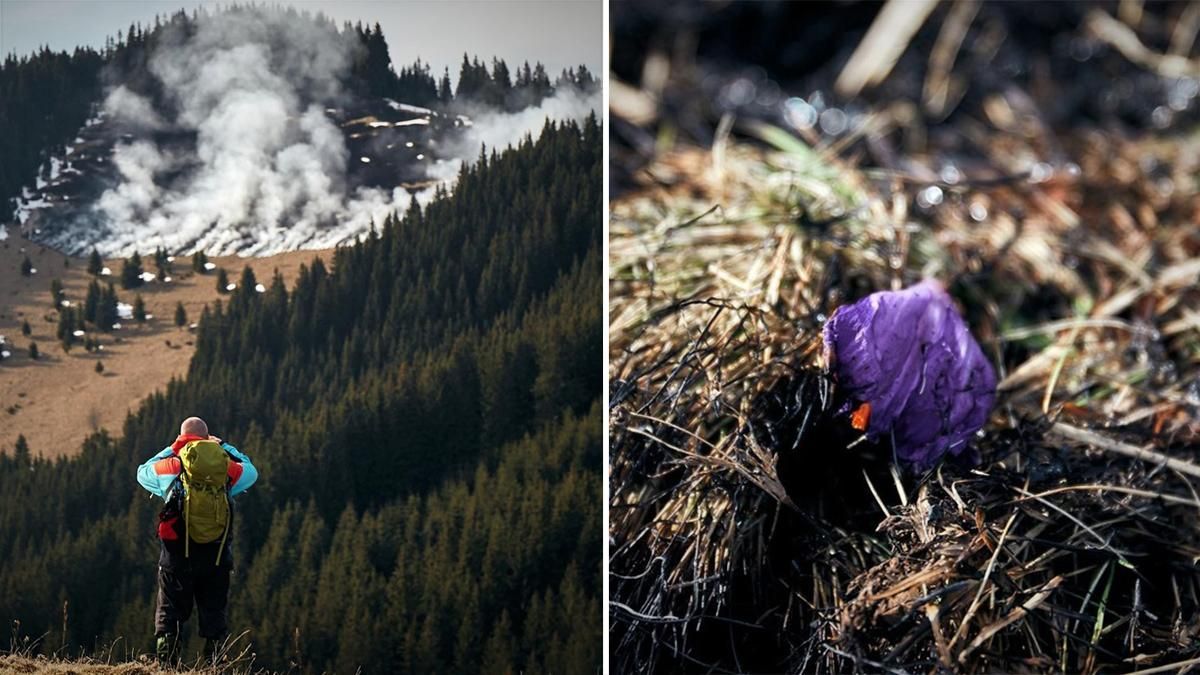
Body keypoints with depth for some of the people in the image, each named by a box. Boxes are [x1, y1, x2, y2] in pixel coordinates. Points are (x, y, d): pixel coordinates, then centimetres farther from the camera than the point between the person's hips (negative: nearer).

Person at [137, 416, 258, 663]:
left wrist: (171, 450, 23)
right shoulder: (228, 468, 1)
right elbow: (251, 471, 24)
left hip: (177, 557, -1)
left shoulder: (172, 467, -2)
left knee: (170, 614, 8)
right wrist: (223, 446, 27)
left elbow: (143, 472, 19)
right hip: (216, 558, 1)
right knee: (214, 615, 10)